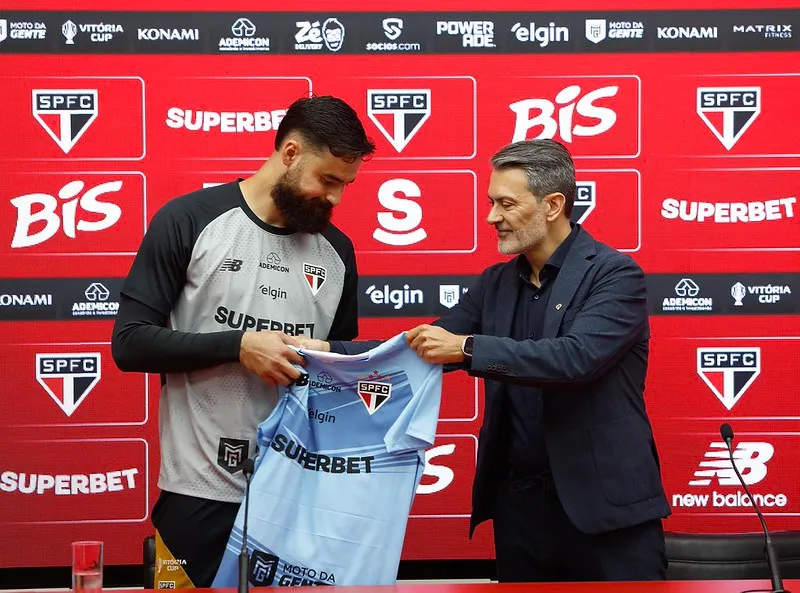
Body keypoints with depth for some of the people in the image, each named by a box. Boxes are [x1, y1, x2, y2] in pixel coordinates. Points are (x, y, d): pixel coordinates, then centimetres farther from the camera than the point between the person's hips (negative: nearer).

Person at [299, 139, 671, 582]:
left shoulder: (615, 275, -8)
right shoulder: (496, 283, 11)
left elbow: (577, 356, -24)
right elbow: (425, 350, 6)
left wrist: (466, 347, -27)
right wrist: (327, 350, -6)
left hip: (605, 504, -6)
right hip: (517, 502, 6)